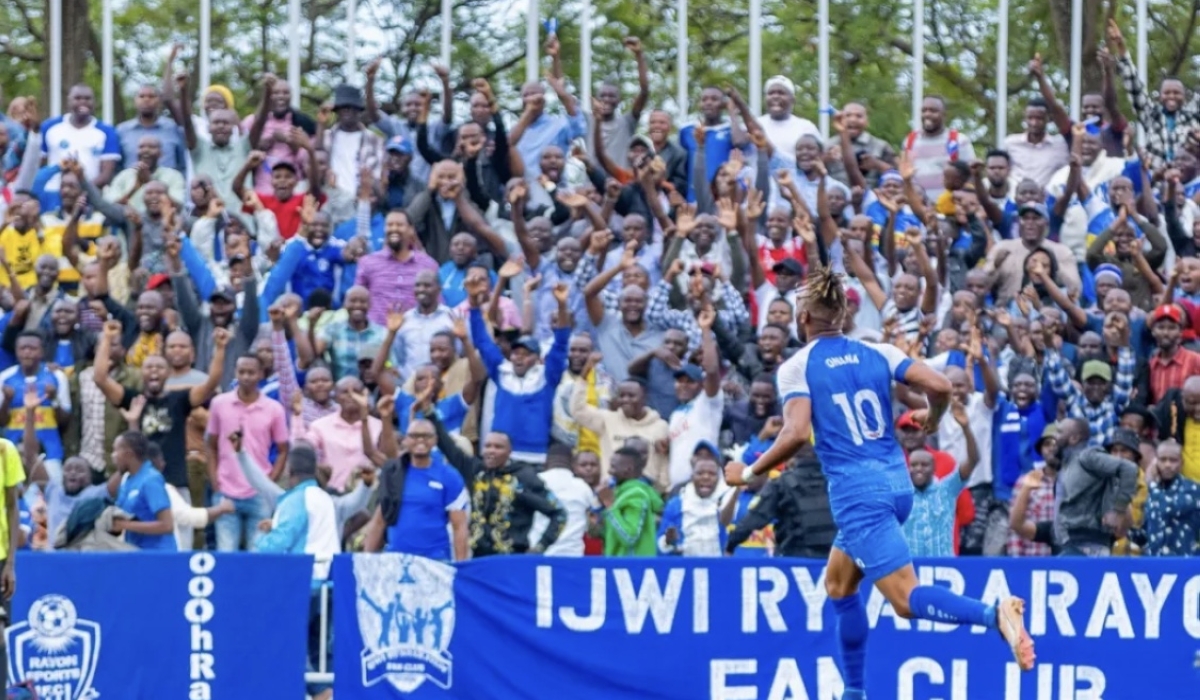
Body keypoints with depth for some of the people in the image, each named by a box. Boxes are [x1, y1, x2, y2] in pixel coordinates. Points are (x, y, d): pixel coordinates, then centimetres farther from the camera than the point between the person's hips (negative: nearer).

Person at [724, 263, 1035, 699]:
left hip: (858, 492, -7)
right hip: (897, 484, 7)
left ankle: (994, 614, -40)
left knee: (907, 599, -13)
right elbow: (939, 386, -1)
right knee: (839, 585, 24)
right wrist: (933, 418, 21)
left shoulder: (796, 368, -4)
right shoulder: (876, 353, 9)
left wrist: (750, 473, -4)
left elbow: (796, 434, -17)